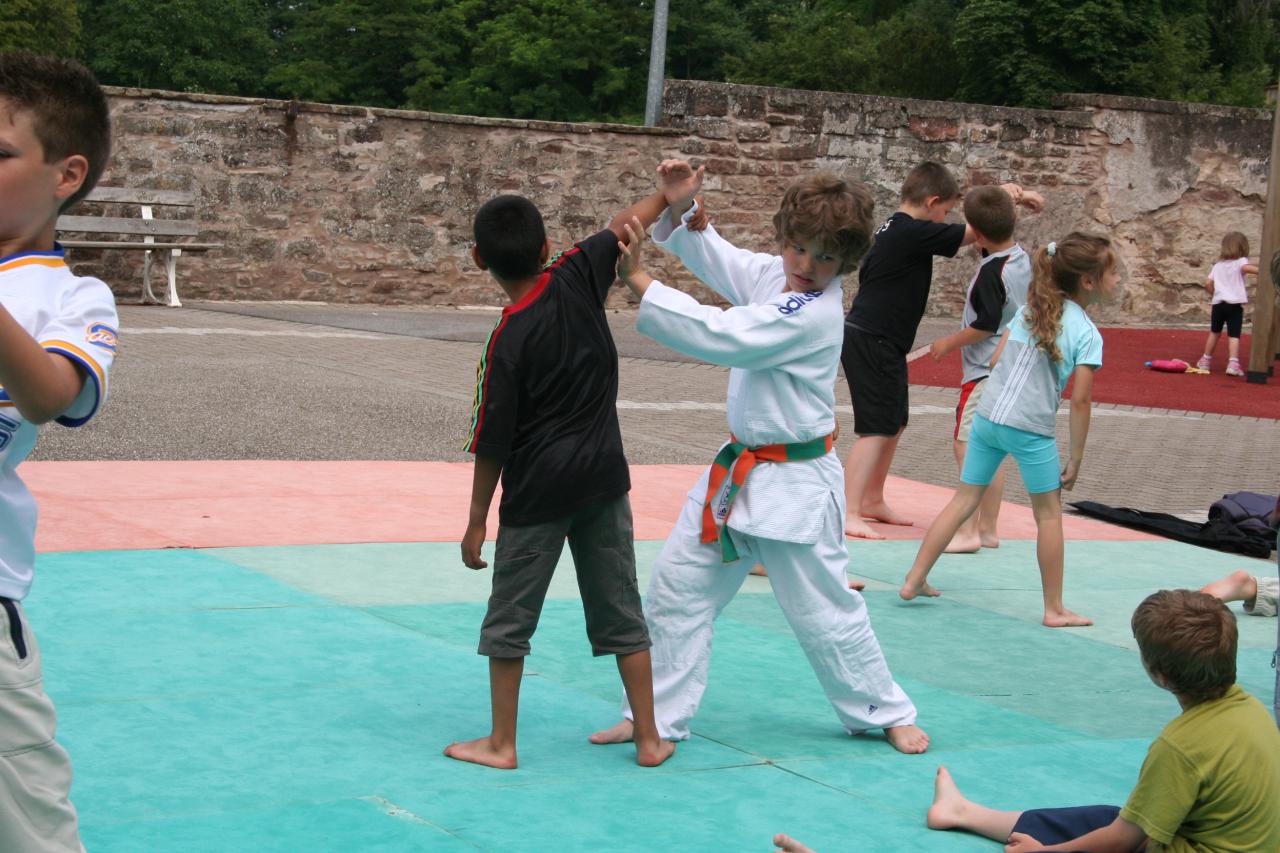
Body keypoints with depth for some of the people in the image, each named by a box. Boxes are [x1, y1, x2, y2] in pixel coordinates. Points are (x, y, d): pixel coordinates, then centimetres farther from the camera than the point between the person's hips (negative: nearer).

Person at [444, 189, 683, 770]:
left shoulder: (506, 342, -17)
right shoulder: (576, 279, -8)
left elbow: (491, 444, -12)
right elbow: (627, 223, 10)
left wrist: (477, 521, -2)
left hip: (538, 492, -5)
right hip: (605, 479, 5)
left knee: (510, 618, 9)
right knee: (621, 612, 13)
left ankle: (501, 743, 15)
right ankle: (648, 738, 18)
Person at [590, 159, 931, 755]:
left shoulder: (814, 314, -24)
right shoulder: (771, 275, 2)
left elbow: (718, 336, -30)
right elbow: (712, 256, 14)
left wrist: (638, 281, -28)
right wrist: (681, 209, -8)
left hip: (795, 483, -8)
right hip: (738, 469, 8)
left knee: (824, 612, 3)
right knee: (676, 589, 6)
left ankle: (887, 712, 25)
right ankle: (654, 716, 16)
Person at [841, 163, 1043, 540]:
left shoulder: (893, 229, 11)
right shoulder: (913, 233, -18)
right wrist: (1010, 197, -1)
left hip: (881, 343, 11)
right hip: (871, 342, -11)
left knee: (894, 424, 19)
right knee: (877, 429, -11)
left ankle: (873, 500, 31)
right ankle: (848, 513, -14)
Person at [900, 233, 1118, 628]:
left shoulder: (1029, 308, 11)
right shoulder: (1087, 334, -6)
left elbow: (996, 360, 11)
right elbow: (1079, 401, -7)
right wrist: (1076, 458, 0)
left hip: (987, 416, 5)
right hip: (1031, 429, -5)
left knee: (964, 500, 14)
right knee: (1048, 513, 10)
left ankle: (914, 580, 15)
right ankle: (1054, 609, 16)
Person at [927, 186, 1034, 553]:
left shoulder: (991, 272, -20)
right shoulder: (1023, 258, 7)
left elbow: (986, 325, -22)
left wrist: (949, 343, -9)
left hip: (986, 371, -10)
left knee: (967, 445, -9)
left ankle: (968, 531, -12)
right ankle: (988, 528, 20)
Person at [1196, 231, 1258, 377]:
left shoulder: (1218, 265, 15)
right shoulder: (1240, 262, -1)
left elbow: (1208, 283, 10)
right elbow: (1246, 267, -24)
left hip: (1218, 303, 5)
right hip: (1235, 304, -5)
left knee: (1214, 332, 21)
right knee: (1234, 335, -8)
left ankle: (1206, 360, 31)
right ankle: (1233, 363, -23)